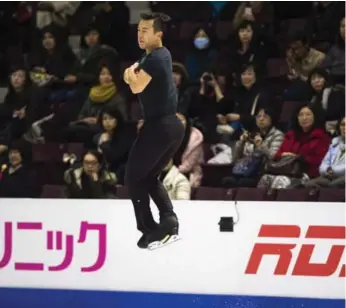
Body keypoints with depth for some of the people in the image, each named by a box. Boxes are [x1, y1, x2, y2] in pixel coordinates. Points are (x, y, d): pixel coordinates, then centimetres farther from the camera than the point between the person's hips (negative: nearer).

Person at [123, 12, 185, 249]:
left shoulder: (154, 59, -17)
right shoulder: (162, 54, 15)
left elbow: (136, 87, -23)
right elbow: (134, 78, 23)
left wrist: (132, 71, -4)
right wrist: (133, 73, 2)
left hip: (159, 126, -10)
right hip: (173, 125, 10)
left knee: (134, 177, 1)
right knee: (149, 177, 19)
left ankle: (150, 230, -3)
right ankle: (169, 220, 4)